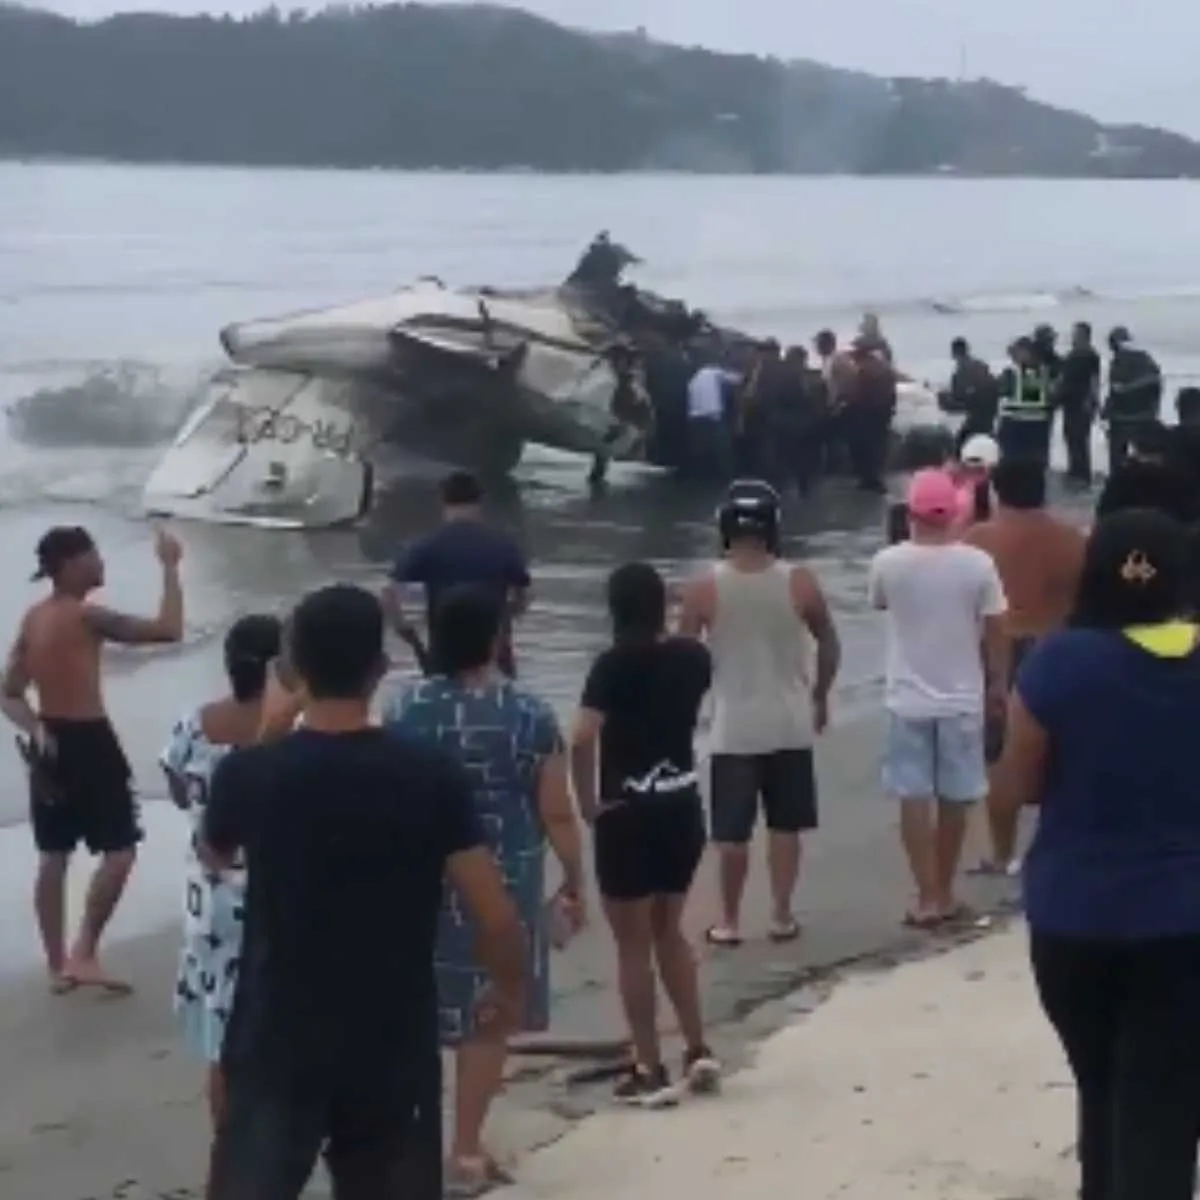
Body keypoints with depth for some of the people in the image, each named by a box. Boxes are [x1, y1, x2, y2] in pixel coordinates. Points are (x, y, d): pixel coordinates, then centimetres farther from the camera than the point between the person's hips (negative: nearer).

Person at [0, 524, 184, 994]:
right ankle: (84, 955, -5)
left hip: (50, 741, 8)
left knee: (53, 856, 12)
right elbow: (168, 630, -19)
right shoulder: (86, 616, -16)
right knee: (120, 850, 0)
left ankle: (57, 965, 18)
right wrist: (170, 568, -12)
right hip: (87, 742, -8)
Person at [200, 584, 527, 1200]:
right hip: (393, 1044, 1)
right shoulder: (432, 775, -9)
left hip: (277, 1040, 0)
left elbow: (215, 856, 15)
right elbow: (495, 917, -8)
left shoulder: (248, 774, -9)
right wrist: (510, 987, 12)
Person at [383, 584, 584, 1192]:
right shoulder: (530, 714, -10)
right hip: (503, 885, -2)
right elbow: (556, 813, -6)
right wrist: (574, 880, 7)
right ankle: (466, 1149, 14)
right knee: (486, 1017, 9)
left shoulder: (404, 708, -7)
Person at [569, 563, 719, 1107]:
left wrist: (587, 801, -13)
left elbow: (582, 739, -26)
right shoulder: (692, 657, 1)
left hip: (628, 815, -5)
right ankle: (698, 1050, 21)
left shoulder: (615, 664, -15)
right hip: (683, 808, 6)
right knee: (669, 931, 22)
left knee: (633, 944, 6)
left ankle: (650, 1071, 9)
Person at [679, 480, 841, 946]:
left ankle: (729, 922, 15)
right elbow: (829, 646, 4)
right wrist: (819, 698, 19)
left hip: (733, 729, -1)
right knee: (785, 826, 13)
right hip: (790, 726, 1)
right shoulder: (800, 583, -7)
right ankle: (781, 916, 18)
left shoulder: (703, 589, -11)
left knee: (732, 833, 7)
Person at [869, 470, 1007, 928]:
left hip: (908, 699, -1)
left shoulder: (888, 562, -10)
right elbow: (994, 631, -4)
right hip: (962, 698, 1)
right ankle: (944, 895, 22)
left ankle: (927, 899, 3)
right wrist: (997, 680, 10)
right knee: (954, 798, 13)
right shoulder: (978, 564, -12)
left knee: (914, 798, 6)